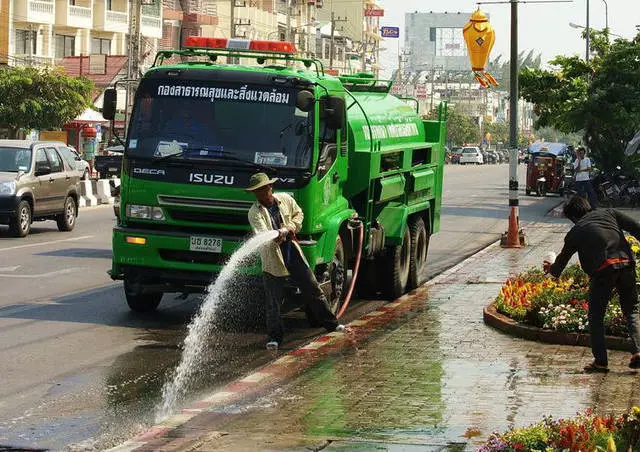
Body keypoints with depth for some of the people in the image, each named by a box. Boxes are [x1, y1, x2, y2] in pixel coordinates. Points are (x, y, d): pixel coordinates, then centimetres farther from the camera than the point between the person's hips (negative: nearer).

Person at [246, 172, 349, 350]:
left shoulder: (285, 199, 0)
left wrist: (291, 228, -1)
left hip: (293, 254, 4)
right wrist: (277, 236, -46)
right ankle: (274, 337, 13)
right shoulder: (255, 213, -13)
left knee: (314, 290, 10)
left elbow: (298, 214, 17)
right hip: (273, 259, -3)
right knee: (273, 301, 1)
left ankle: (331, 323, 23)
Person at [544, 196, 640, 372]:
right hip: (626, 264, 2)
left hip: (603, 270, -2)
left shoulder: (575, 232, 17)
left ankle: (601, 361, 11)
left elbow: (562, 260, 28)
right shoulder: (609, 213, 21)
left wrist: (551, 268, 49)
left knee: (596, 317, 13)